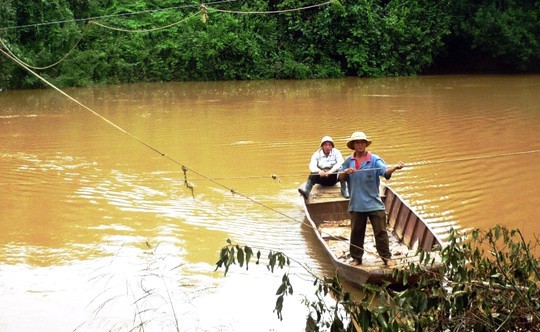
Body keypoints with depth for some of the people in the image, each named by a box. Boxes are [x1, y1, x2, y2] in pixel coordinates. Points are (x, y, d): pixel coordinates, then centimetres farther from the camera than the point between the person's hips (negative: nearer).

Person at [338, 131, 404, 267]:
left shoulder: (375, 159, -4)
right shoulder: (349, 161, 7)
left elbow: (385, 171, -20)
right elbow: (340, 177, 9)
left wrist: (395, 167, -41)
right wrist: (346, 172, -14)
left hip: (374, 204, -3)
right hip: (356, 204, 3)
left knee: (381, 232, -1)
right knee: (356, 233, 11)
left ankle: (387, 257, 8)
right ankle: (356, 258, 23)